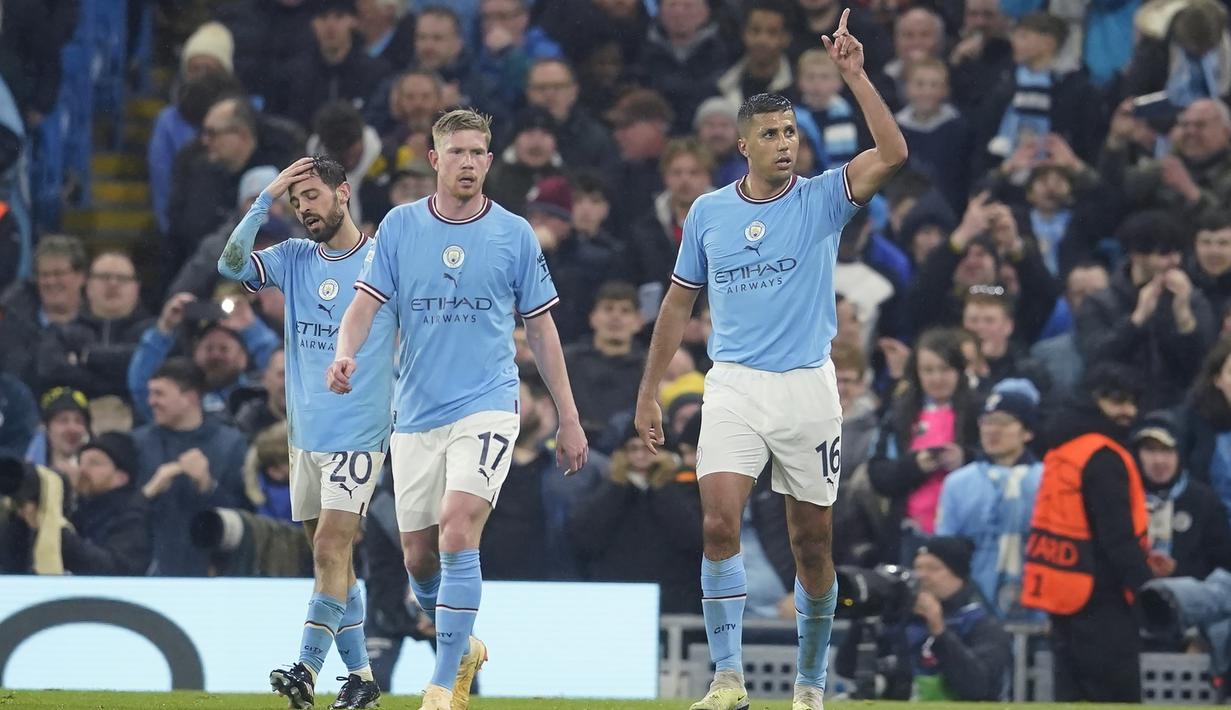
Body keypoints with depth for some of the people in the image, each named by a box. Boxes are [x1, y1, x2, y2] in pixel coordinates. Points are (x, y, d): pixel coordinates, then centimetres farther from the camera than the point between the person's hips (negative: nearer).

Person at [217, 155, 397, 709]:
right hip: (305, 434, 6)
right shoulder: (294, 259, 9)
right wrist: (266, 200, -11)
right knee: (331, 557, 8)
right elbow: (231, 265, -6)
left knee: (330, 549, -15)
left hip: (358, 433, -6)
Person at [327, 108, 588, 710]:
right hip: (416, 414, 3)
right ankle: (463, 647, 35)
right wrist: (345, 354, -23)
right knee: (419, 558, 7)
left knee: (458, 532, -21)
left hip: (486, 407, -3)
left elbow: (540, 327, 8)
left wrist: (568, 418, 8)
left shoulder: (514, 234, 2)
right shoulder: (400, 226, 3)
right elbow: (365, 303, 0)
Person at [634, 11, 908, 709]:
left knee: (813, 543, 6)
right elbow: (680, 303, 15)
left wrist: (855, 76, -21)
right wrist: (649, 391, 14)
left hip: (807, 388, 0)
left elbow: (892, 154, -16)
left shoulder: (821, 200, 0)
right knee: (720, 522, -17)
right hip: (734, 385, 1)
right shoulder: (708, 213, 7)